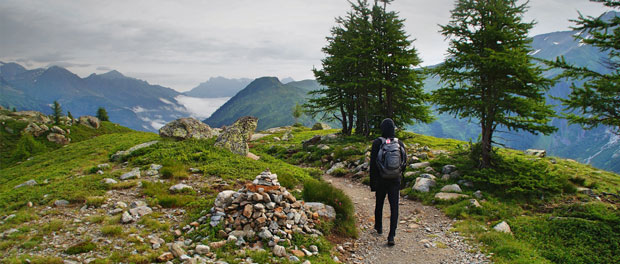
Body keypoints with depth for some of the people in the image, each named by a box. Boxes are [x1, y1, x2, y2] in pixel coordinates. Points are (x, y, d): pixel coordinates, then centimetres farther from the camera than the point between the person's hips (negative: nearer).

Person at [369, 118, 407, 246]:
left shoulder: (377, 143, -10)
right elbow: (404, 162, 6)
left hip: (381, 180, -1)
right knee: (394, 208, 2)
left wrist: (372, 183, -4)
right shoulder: (400, 143, -2)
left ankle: (379, 227, 39)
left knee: (379, 204, 20)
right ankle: (391, 236, -4)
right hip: (395, 181, 1)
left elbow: (373, 164, -10)